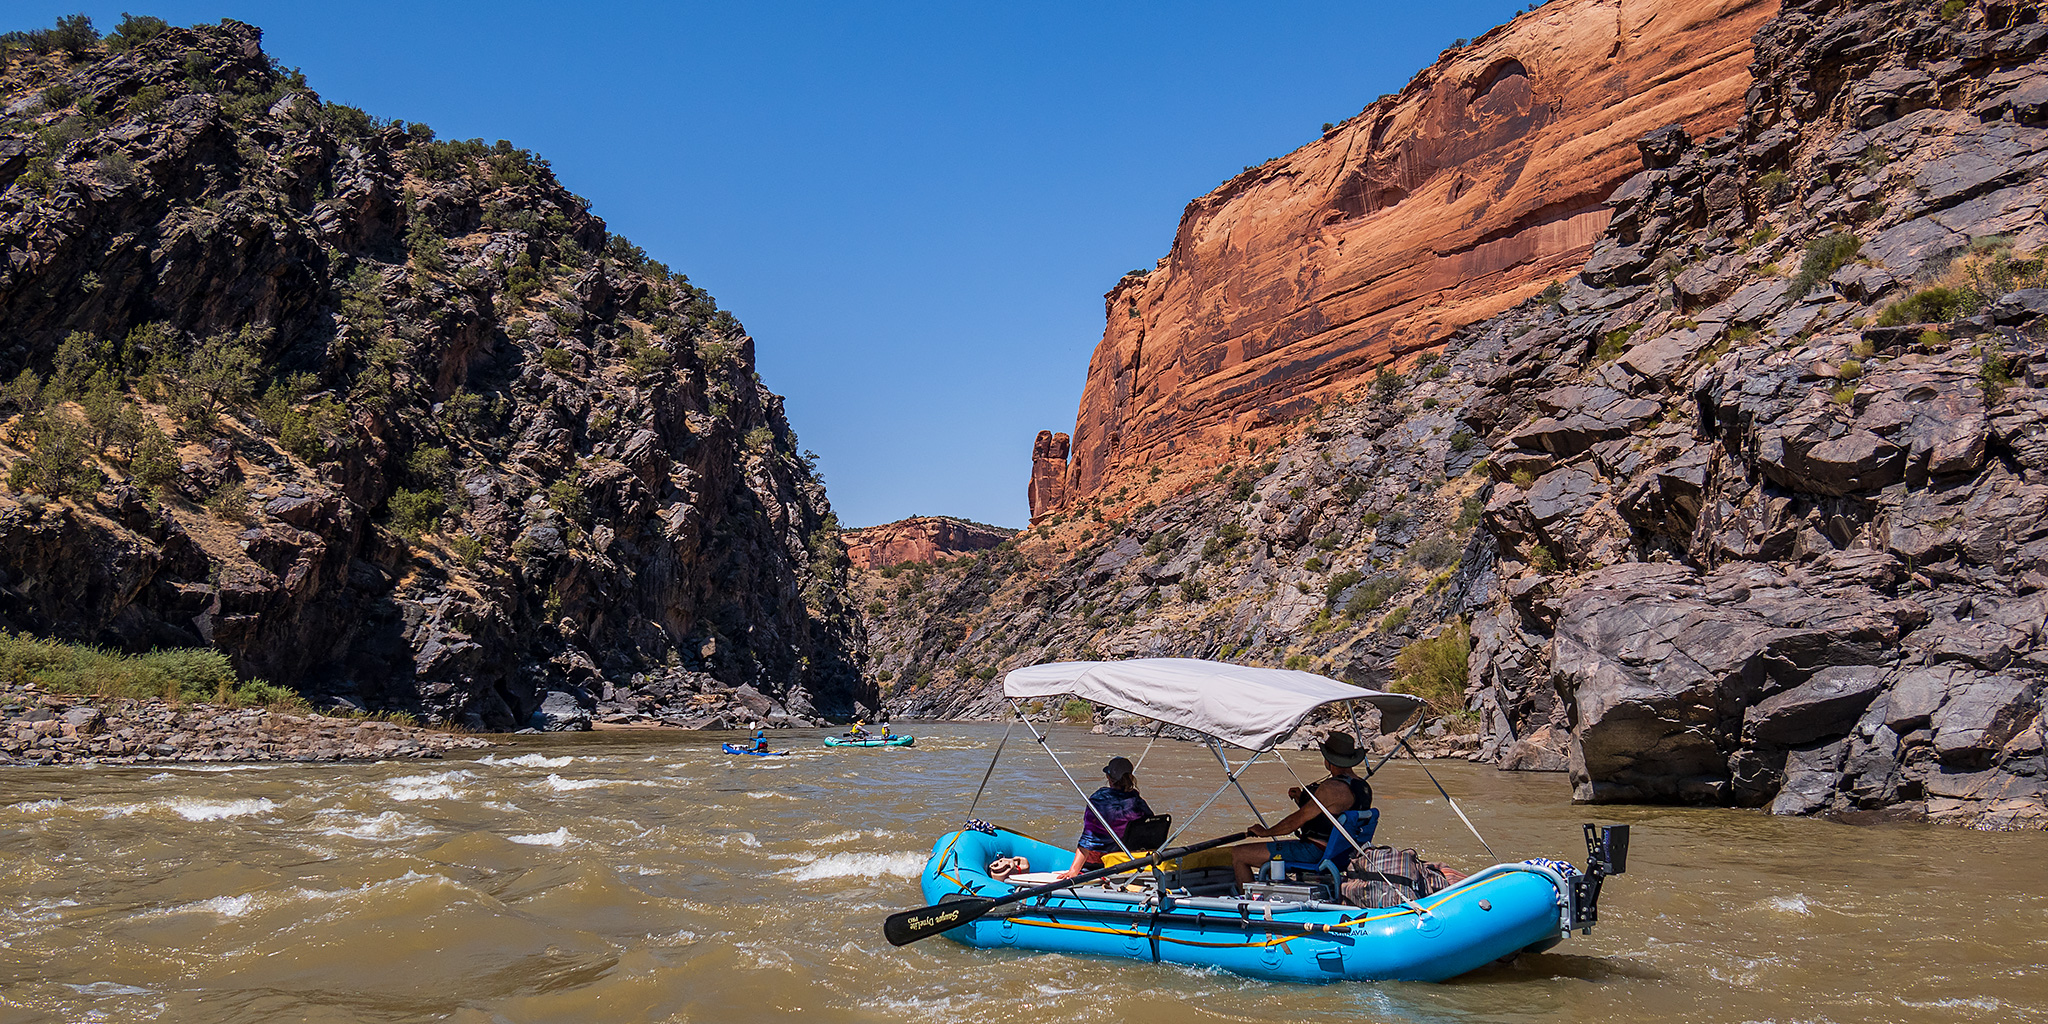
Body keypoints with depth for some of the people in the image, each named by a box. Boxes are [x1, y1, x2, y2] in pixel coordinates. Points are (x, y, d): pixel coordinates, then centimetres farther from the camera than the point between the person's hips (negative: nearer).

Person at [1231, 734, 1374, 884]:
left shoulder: (1331, 788, -23)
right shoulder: (1364, 787, 6)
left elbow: (1297, 820, -17)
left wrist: (1265, 831, -2)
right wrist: (1302, 799, 11)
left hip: (1315, 852, -10)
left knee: (1237, 854, -8)